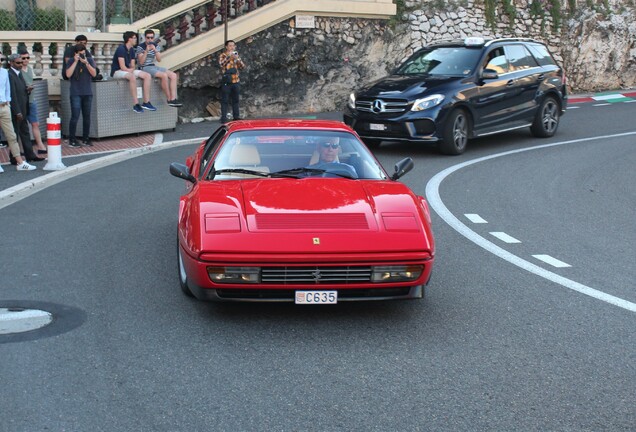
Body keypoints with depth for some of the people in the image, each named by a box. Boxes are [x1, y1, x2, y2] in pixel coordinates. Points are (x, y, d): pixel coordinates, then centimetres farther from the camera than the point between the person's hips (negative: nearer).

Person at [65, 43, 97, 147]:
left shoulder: (89, 60, 6)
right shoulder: (71, 61, 1)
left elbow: (94, 73, -4)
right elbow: (68, 74, -12)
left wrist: (86, 63, -16)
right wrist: (76, 62, -13)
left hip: (87, 92, 3)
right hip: (76, 93, -3)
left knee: (87, 116, 7)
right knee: (75, 116, -9)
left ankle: (85, 139, 16)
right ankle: (72, 139, -3)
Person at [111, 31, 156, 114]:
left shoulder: (132, 50, 10)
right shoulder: (121, 49, -17)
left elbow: (133, 66, 10)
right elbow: (122, 67, -22)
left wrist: (132, 69, -12)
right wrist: (131, 70, -10)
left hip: (129, 70, 9)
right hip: (117, 72, -9)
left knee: (147, 76, -7)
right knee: (132, 76, -39)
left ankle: (146, 102, -12)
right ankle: (136, 104, -38)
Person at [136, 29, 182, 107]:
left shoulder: (156, 46, 10)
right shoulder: (140, 47, -7)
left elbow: (159, 60, 0)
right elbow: (141, 62, -14)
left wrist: (155, 50, -16)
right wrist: (146, 51, -24)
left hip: (154, 66, 7)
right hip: (144, 68, -7)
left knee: (173, 75, -12)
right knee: (164, 75, -29)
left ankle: (173, 99, -20)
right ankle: (169, 99, -20)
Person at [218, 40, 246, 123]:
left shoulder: (236, 55, 13)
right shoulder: (223, 55, -1)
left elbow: (243, 66, 4)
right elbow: (221, 64, -22)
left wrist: (237, 59, -11)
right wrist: (228, 56, -28)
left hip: (236, 81, 5)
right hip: (226, 82, -5)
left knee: (235, 100, 11)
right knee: (225, 100, -4)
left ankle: (236, 116, 18)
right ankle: (224, 118, -5)